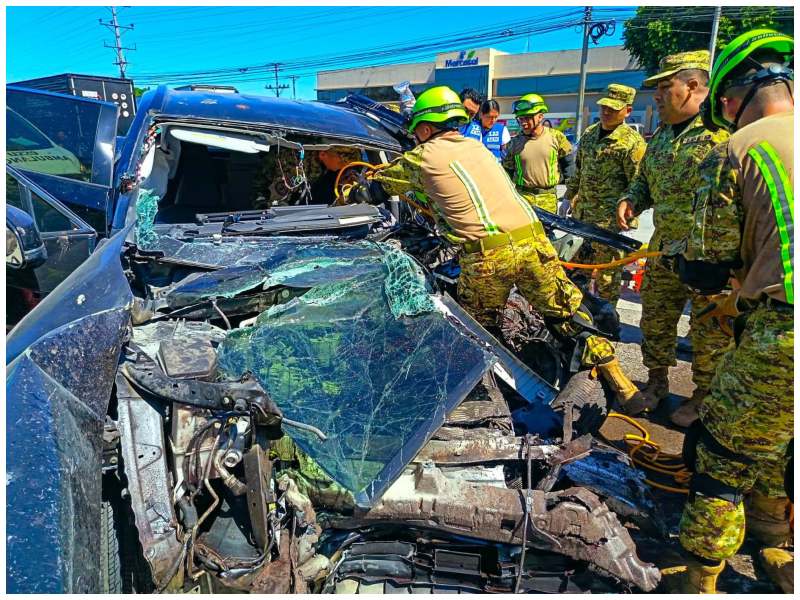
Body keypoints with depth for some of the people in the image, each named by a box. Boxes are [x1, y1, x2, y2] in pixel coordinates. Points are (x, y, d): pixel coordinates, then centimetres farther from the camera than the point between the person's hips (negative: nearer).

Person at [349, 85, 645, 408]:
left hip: (486, 257, -5)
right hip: (532, 242, 6)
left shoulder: (424, 156, 7)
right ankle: (620, 382, 19)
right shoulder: (476, 146, 24)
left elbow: (379, 181, 23)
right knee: (567, 313, 14)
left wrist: (351, 190, 43)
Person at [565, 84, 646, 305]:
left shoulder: (633, 142, -13)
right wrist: (569, 196, 20)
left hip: (610, 219, -7)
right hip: (582, 212, 8)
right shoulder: (589, 133, 10)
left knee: (606, 271, 1)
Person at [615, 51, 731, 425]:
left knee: (710, 331, 8)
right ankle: (657, 382, 34)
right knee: (655, 320, 15)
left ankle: (704, 397, 26)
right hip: (663, 250, 7)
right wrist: (631, 201, 2)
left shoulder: (724, 132, -13)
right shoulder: (661, 136, 12)